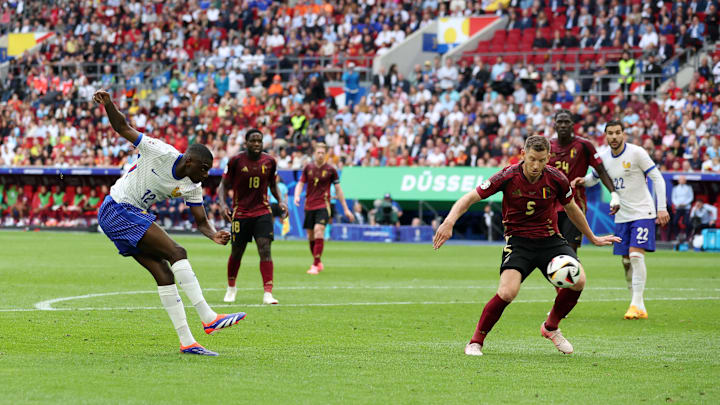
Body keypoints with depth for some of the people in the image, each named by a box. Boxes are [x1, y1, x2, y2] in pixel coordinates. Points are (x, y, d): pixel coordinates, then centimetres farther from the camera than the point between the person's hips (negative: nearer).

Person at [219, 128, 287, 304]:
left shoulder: (269, 161, 1)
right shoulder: (235, 161, -8)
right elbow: (224, 185, 0)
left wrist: (281, 201, 0)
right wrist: (223, 204, -16)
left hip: (262, 212, 1)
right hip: (240, 213, -1)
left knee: (265, 249, -13)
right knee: (237, 253, 7)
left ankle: (268, 293, -16)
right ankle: (231, 288, 32)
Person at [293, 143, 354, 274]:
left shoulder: (330, 170, -1)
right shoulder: (308, 167, 5)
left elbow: (338, 189, 6)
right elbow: (300, 184, 10)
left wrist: (346, 209, 7)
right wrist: (297, 196, -13)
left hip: (323, 205, -3)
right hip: (309, 206, 4)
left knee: (318, 230, -21)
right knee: (310, 236, 7)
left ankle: (315, 265, -21)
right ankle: (318, 263, 26)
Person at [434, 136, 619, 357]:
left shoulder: (556, 179, -8)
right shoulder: (508, 176, -15)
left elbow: (571, 209, 12)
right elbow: (470, 198, -12)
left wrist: (593, 238, 23)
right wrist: (449, 221, -29)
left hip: (550, 239, 3)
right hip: (518, 240, -3)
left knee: (578, 280, -19)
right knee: (507, 292, -26)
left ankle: (551, 327, 9)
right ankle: (476, 342, -5)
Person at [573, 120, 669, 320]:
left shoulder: (636, 153, -12)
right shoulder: (604, 157, 4)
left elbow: (657, 178, -9)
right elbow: (594, 177, 21)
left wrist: (662, 208, -15)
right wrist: (582, 180, -3)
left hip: (642, 213, -6)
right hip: (622, 216, 6)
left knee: (636, 255, -18)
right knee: (626, 261, 5)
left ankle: (637, 305, -20)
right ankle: (639, 307, 14)